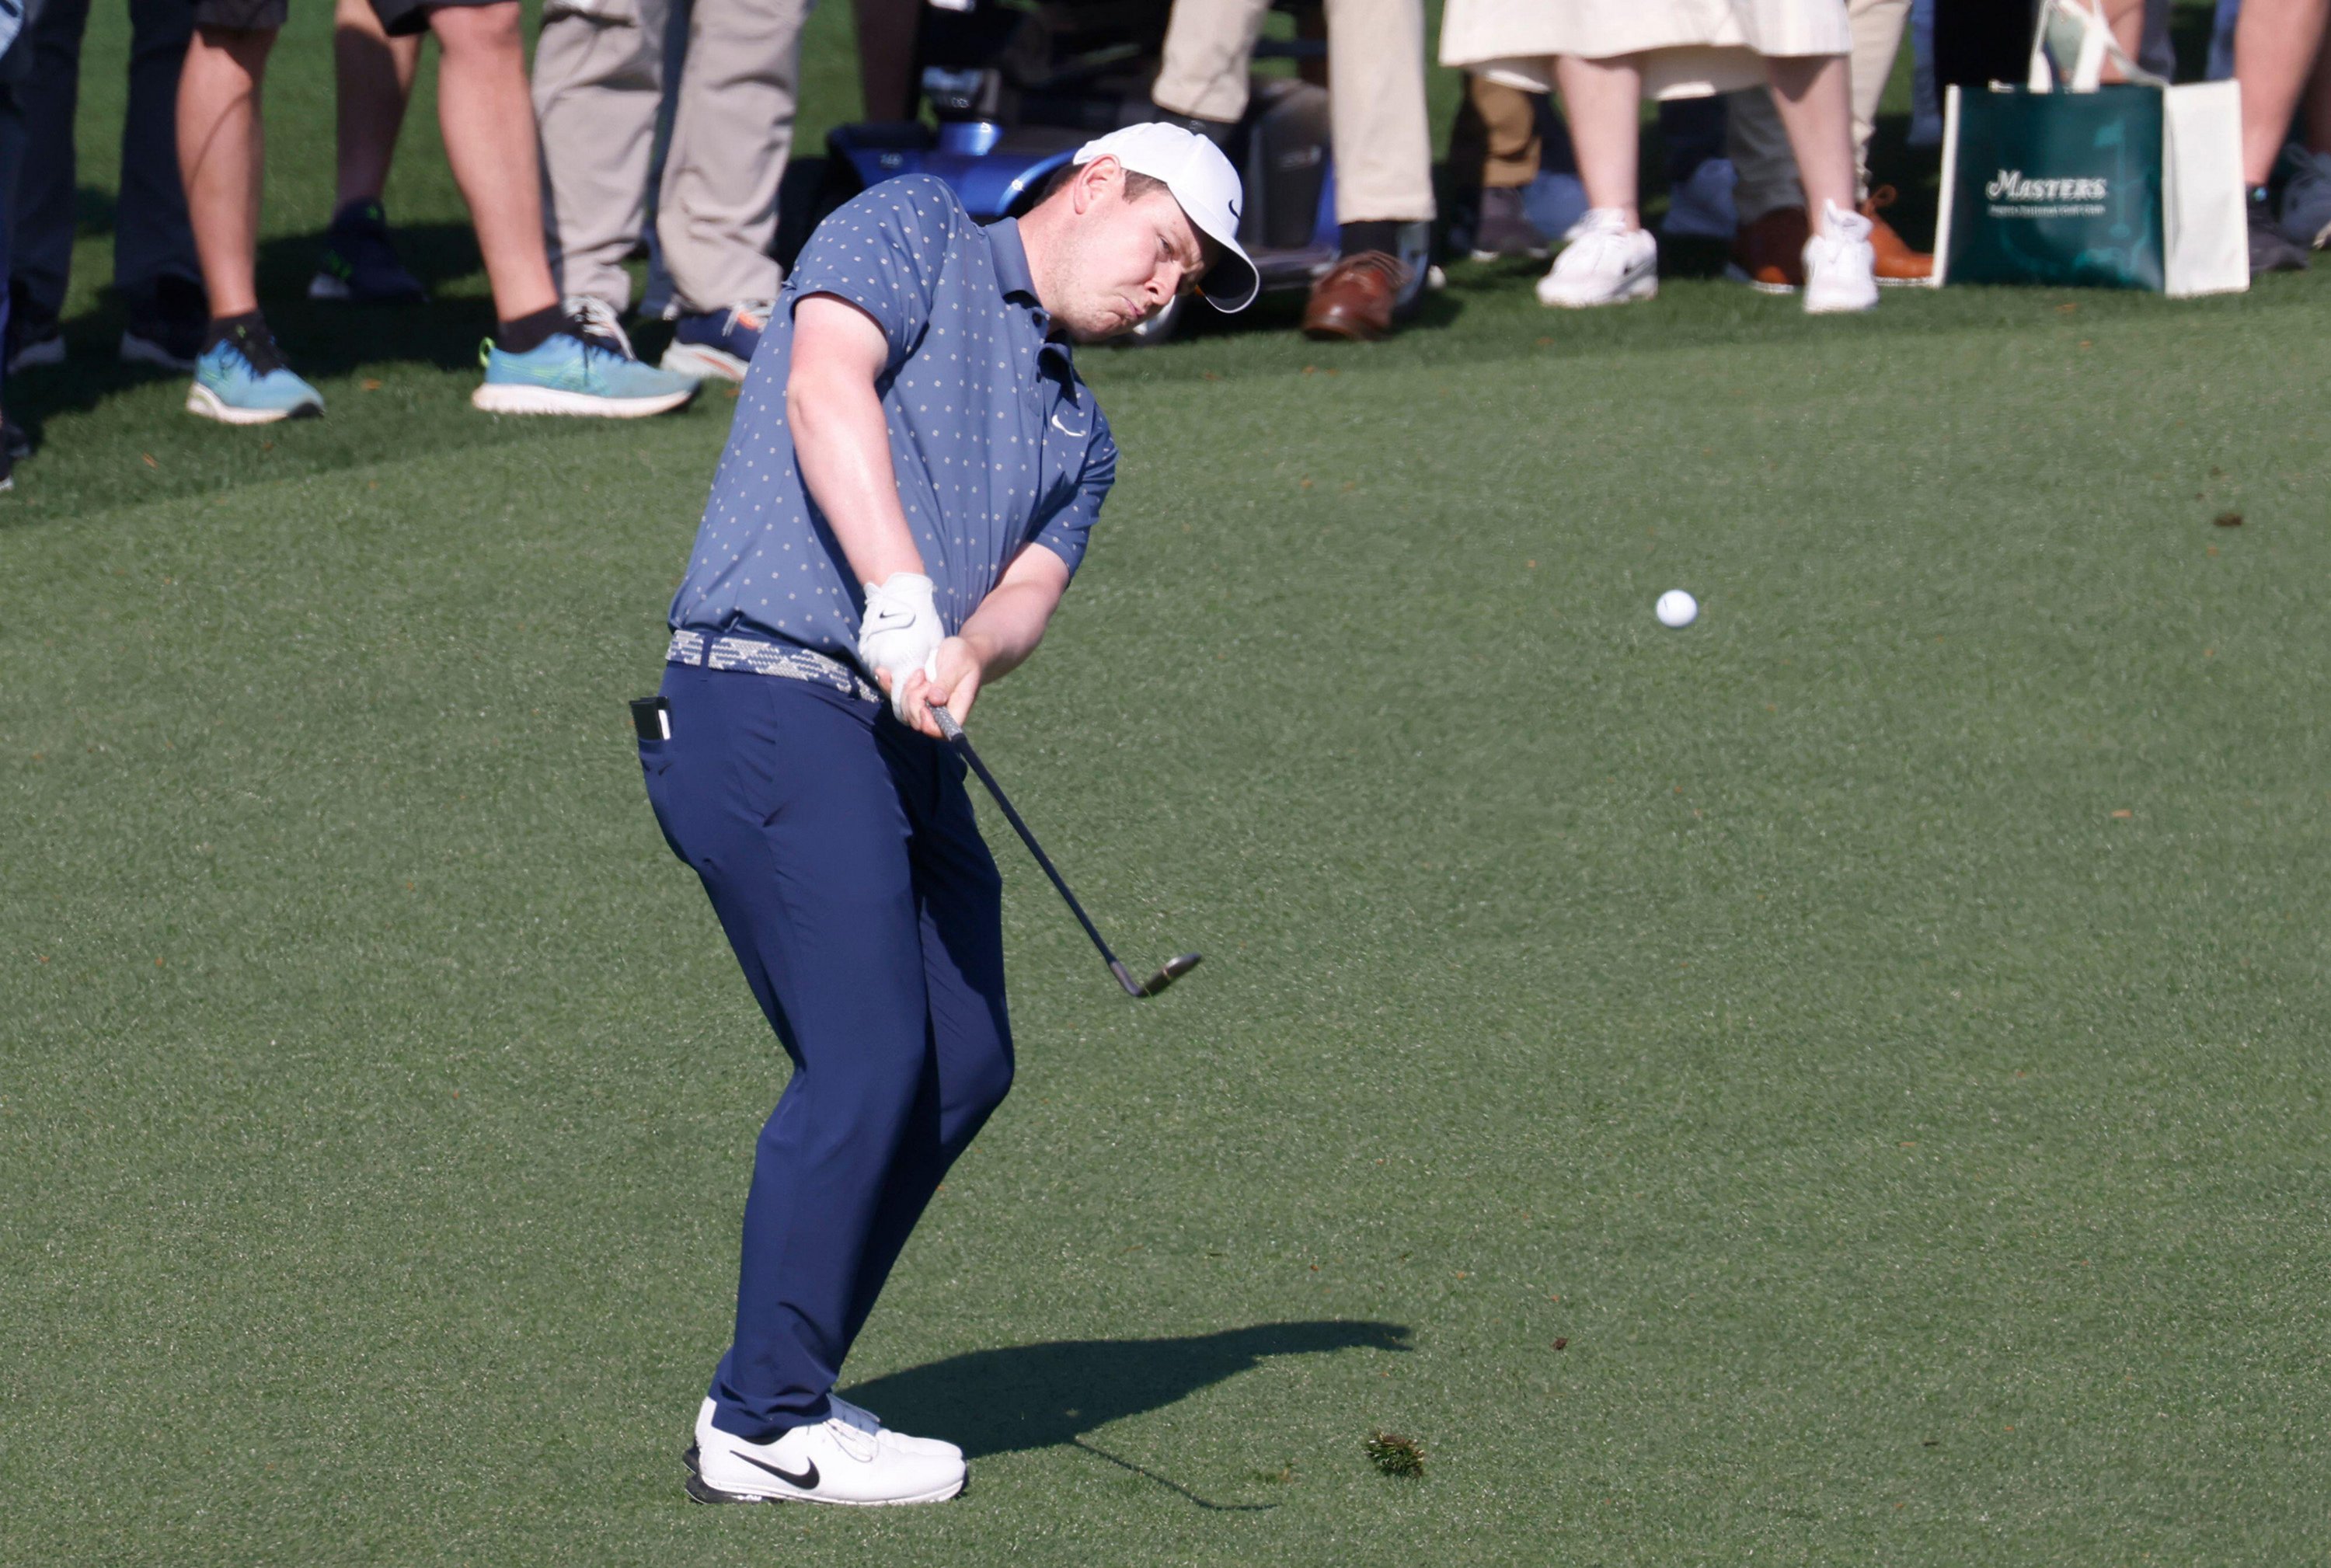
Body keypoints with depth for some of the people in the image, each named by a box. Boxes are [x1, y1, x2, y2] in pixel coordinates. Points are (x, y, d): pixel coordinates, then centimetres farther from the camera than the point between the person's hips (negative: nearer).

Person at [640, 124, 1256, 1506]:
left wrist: (970, 651, -18)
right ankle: (768, 1425, -6)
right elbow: (826, 389, -16)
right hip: (772, 703, -9)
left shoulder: (1079, 435, 25)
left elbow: (1030, 589, 6)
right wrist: (900, 598, -28)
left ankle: (780, 1386, 18)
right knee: (868, 1065, -13)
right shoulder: (913, 232, 3)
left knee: (962, 1065, 8)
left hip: (904, 741, 9)